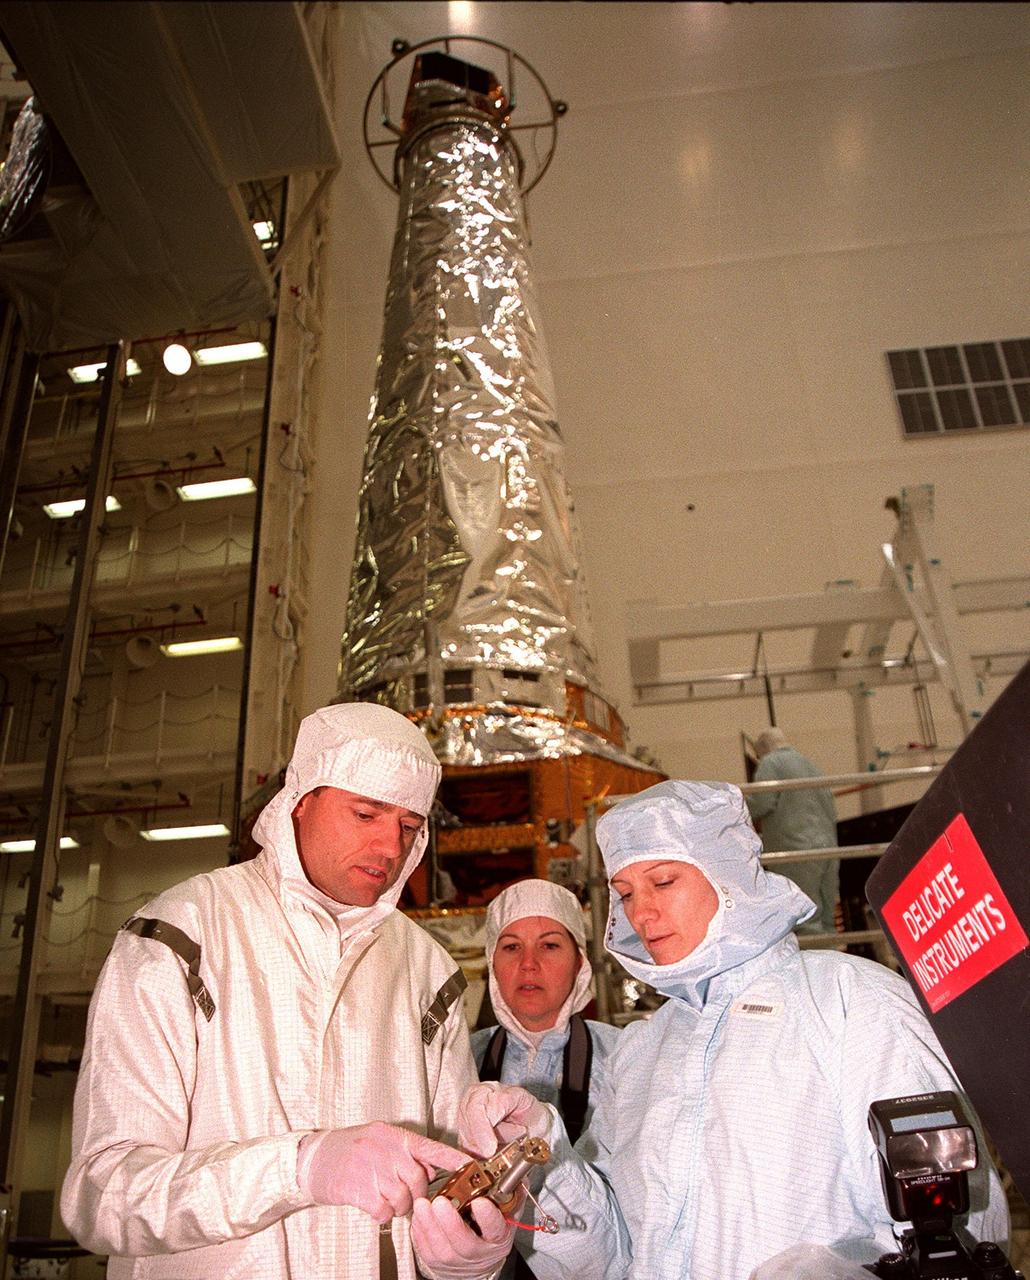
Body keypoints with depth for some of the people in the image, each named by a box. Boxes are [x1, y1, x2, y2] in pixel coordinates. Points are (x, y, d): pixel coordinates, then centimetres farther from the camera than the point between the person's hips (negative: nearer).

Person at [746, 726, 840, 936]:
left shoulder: (770, 763, 0)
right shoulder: (810, 764, 24)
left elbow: (761, 803, -12)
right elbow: (832, 813, 24)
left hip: (797, 849, -8)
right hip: (828, 846, 8)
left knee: (807, 921, -8)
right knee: (826, 921, 11)